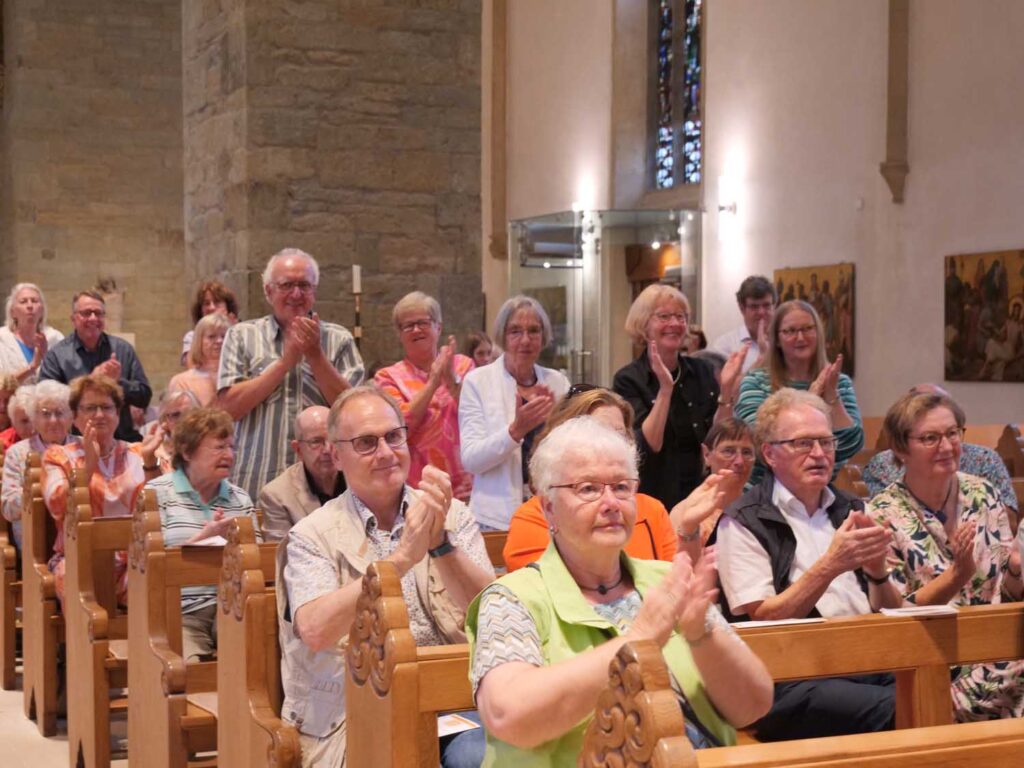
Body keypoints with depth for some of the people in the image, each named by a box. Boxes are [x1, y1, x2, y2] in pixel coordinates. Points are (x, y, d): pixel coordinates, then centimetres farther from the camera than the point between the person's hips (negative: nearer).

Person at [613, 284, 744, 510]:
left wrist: (726, 389, -12)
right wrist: (665, 389, -25)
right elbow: (646, 446, -17)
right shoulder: (628, 380, -6)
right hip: (655, 499, -3)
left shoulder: (702, 371, 6)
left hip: (703, 494, 4)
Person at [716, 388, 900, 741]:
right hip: (792, 678, -5)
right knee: (898, 711, -33)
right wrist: (830, 566, -16)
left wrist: (877, 571, -5)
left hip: (869, 661, 6)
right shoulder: (744, 522, 2)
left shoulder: (851, 510, 19)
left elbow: (891, 615, 17)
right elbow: (761, 620, -7)